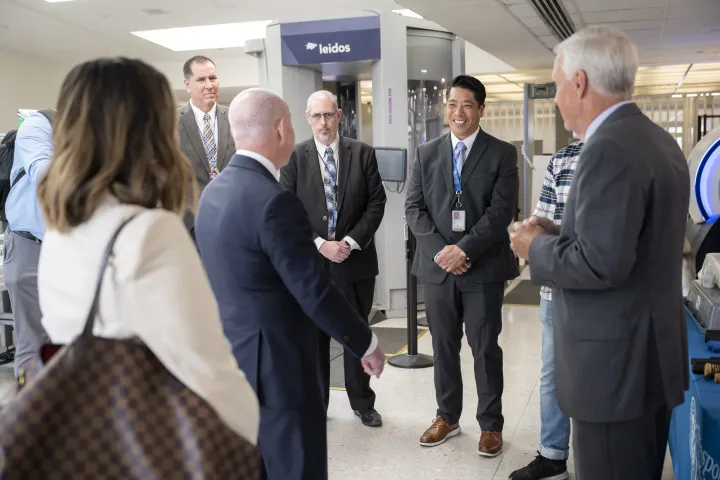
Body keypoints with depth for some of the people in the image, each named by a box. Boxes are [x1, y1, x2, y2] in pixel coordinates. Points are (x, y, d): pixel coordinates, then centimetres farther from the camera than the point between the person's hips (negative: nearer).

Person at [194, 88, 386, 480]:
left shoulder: (213, 192, 5)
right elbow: (314, 292, -21)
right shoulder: (273, 201, -22)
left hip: (229, 359, 9)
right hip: (276, 365, -9)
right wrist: (367, 344, -8)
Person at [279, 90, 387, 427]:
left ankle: (362, 402, 27)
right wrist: (320, 244, -13)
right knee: (314, 335, 9)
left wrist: (350, 241, -11)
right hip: (311, 260, 0)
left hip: (356, 259, 1)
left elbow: (376, 202, -1)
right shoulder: (294, 157, 0)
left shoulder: (362, 153, 2)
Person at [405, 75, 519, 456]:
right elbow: (414, 208, 2)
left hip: (483, 268, -3)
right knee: (443, 347, 12)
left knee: (485, 349, 6)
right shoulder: (426, 153, 8)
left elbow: (501, 211, -10)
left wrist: (464, 249, -18)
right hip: (437, 265, 3)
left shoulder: (502, 154, -1)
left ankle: (491, 424, 20)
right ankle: (447, 417, 27)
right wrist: (439, 250, -11)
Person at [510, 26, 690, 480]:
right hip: (652, 350, 10)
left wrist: (537, 247, -10)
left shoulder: (609, 150, -21)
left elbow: (601, 263, -27)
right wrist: (559, 234, 8)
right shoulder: (658, 140, 10)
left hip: (617, 359, -10)